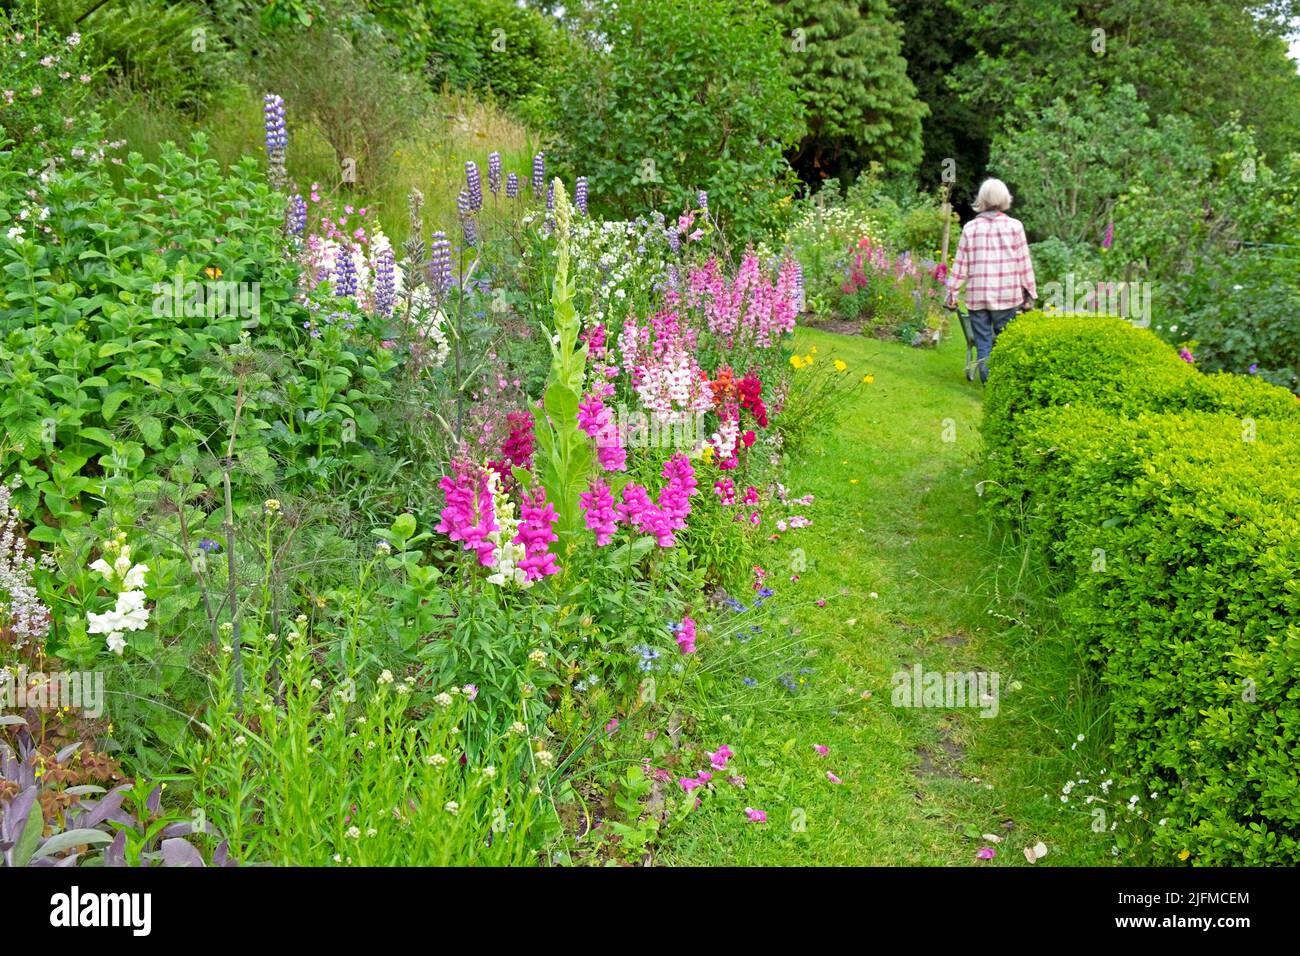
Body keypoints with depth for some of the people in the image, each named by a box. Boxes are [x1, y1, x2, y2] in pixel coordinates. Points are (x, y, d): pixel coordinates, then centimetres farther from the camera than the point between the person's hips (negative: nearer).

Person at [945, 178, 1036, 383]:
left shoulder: (970, 228, 2)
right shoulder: (1014, 226, -1)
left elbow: (961, 265, 2)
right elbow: (1023, 263, 1)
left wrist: (952, 294, 9)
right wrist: (1029, 293, 7)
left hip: (977, 295, 1)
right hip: (1007, 295, -1)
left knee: (983, 342, 5)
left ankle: (988, 381, 3)